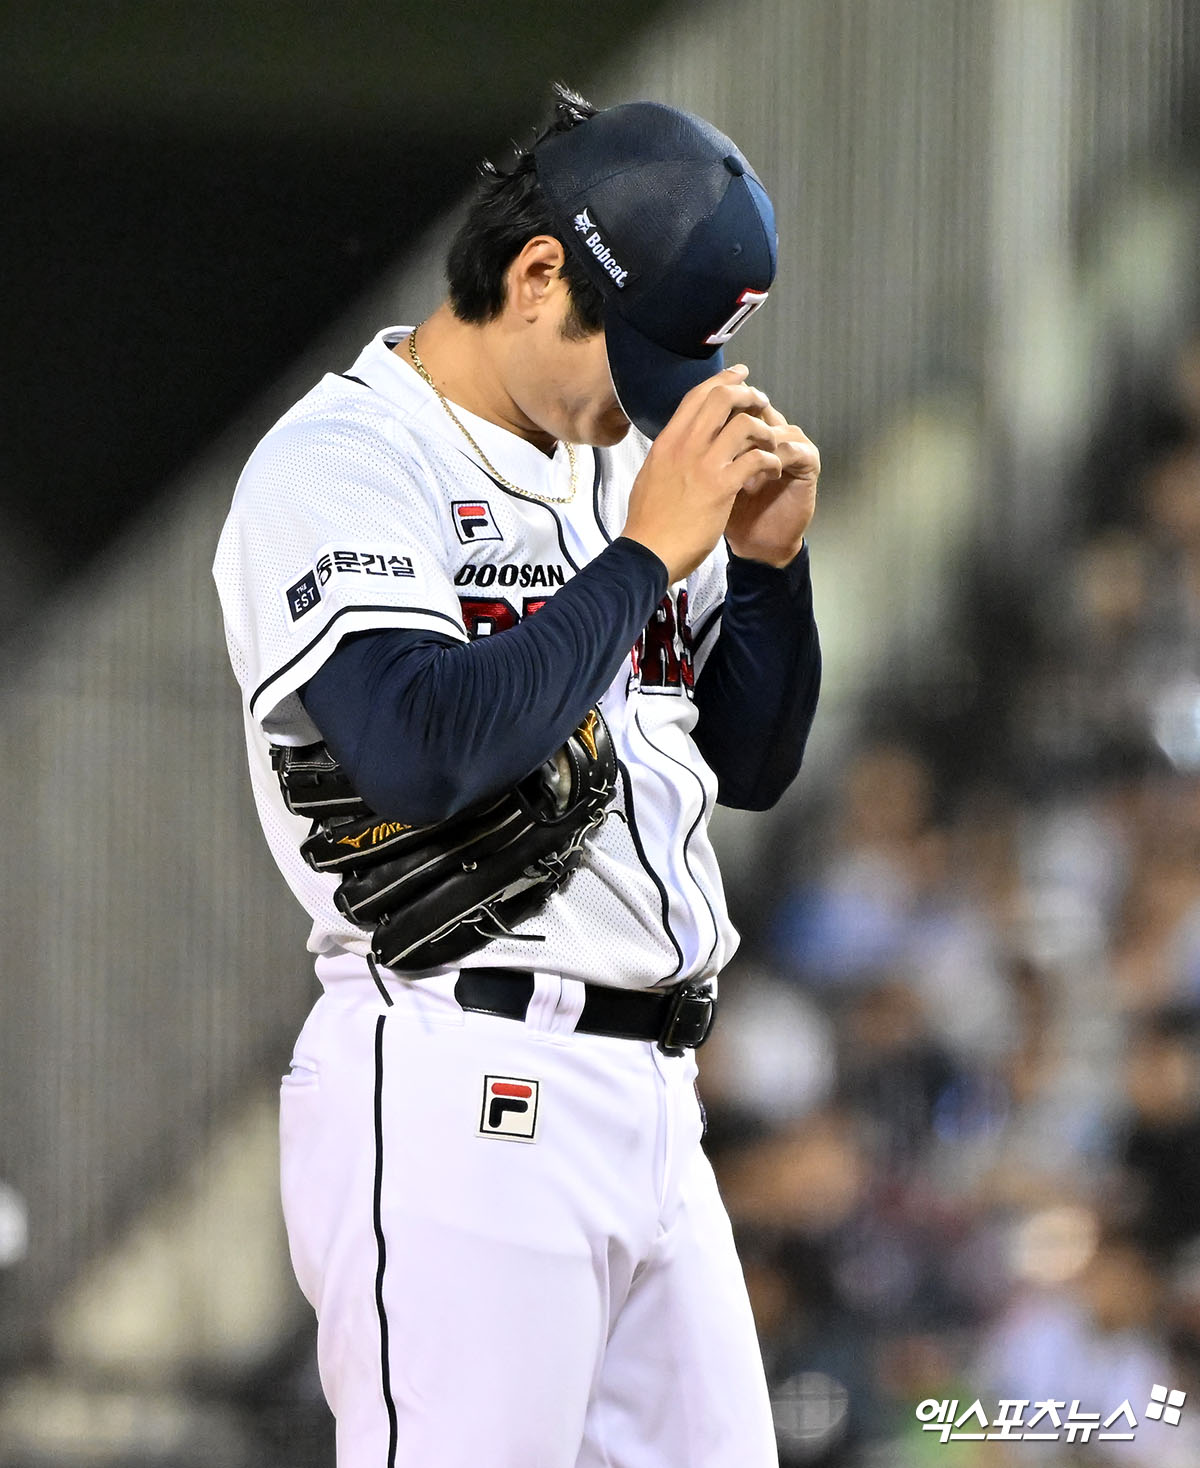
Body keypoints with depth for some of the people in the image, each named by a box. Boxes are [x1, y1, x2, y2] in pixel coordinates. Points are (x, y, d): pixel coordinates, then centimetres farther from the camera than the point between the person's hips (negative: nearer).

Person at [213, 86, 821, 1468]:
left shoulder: (619, 459, 17)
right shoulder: (343, 463, -7)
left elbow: (749, 765, 22)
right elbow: (421, 756, -23)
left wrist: (767, 559, 5)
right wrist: (647, 552, -16)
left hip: (650, 1096, 8)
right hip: (458, 1099, -8)